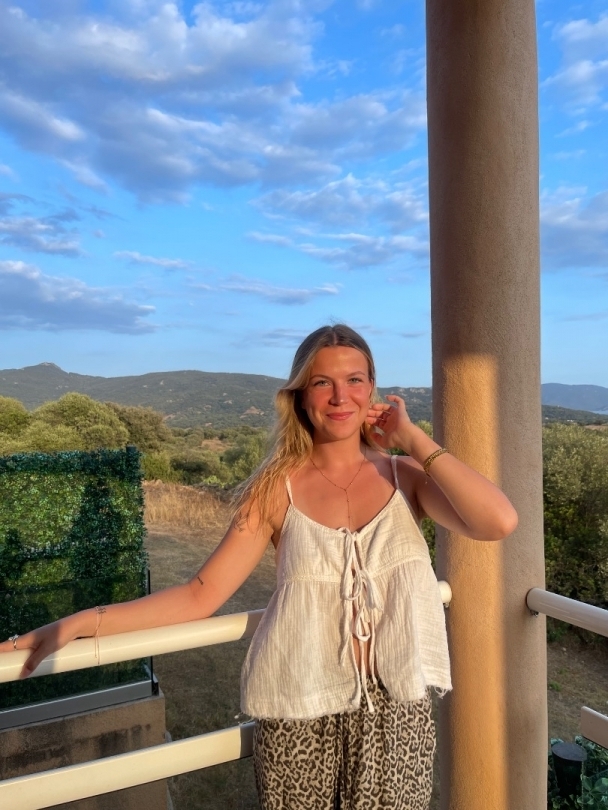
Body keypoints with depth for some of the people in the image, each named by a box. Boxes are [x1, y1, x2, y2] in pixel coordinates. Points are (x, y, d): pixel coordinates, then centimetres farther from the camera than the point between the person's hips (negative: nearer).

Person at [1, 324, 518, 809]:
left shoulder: (403, 476, -2)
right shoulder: (277, 489, -5)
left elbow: (499, 522, -17)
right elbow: (202, 594, -6)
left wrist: (413, 439, -13)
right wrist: (80, 623, -14)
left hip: (397, 709, 1)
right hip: (301, 714, 0)